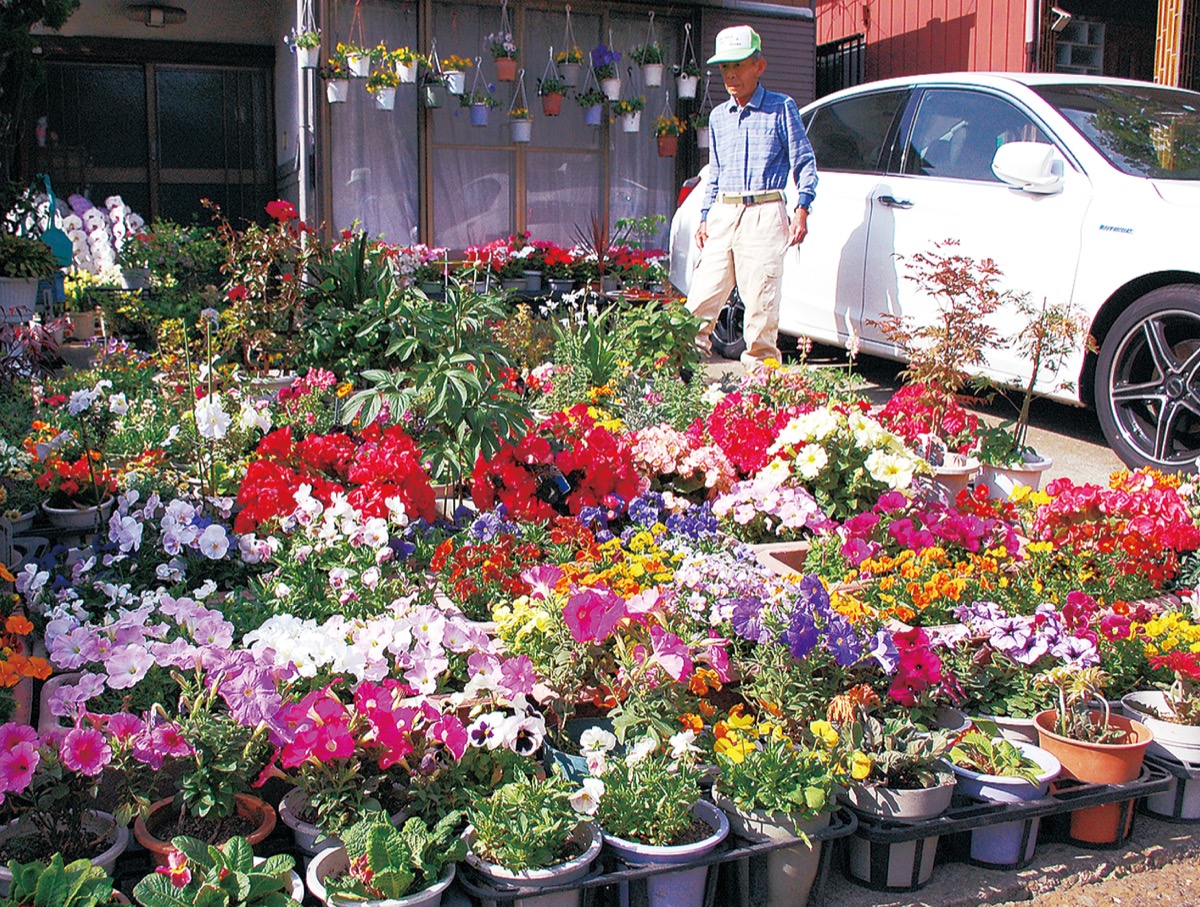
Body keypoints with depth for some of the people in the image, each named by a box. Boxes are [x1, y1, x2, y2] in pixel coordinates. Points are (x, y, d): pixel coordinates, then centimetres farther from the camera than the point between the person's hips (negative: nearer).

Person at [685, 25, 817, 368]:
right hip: (722, 214, 5)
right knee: (702, 298, -2)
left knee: (761, 303, -6)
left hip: (763, 214, -4)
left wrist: (802, 209, -8)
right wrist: (705, 217, 17)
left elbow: (804, 162, 3)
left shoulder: (781, 108, 4)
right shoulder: (718, 116, 18)